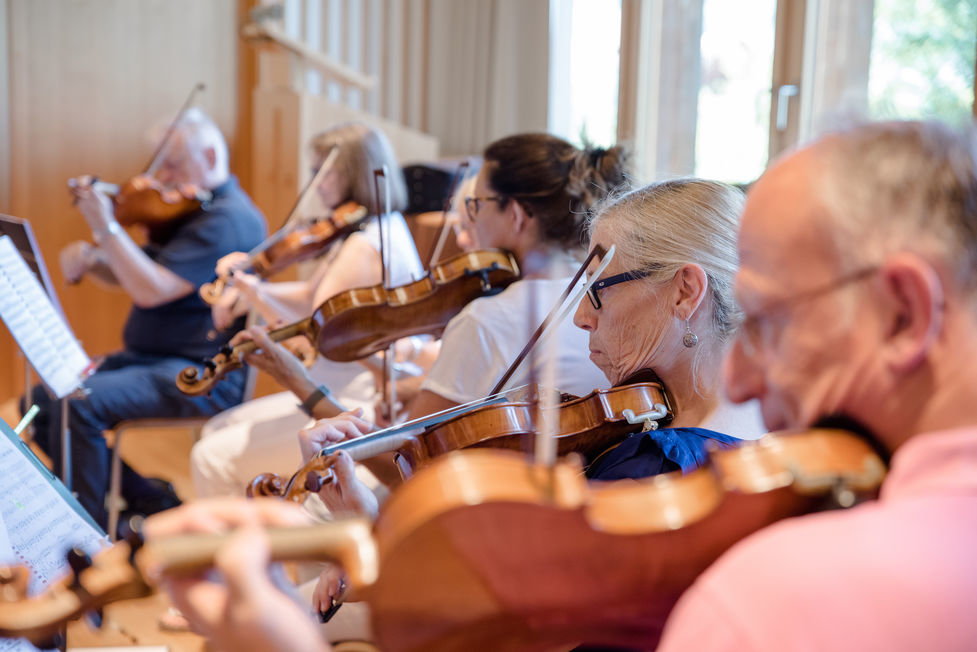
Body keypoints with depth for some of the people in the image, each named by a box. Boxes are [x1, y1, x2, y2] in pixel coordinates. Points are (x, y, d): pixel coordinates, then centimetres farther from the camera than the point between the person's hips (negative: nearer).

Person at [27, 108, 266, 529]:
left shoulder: (228, 218, -16)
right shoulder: (187, 211, 16)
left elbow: (152, 290, -22)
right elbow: (131, 277, 17)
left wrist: (106, 228, -18)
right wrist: (90, 258, -3)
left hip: (201, 377, -11)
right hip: (148, 358, 11)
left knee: (80, 404, -26)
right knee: (42, 400, 3)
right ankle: (152, 503, 6)